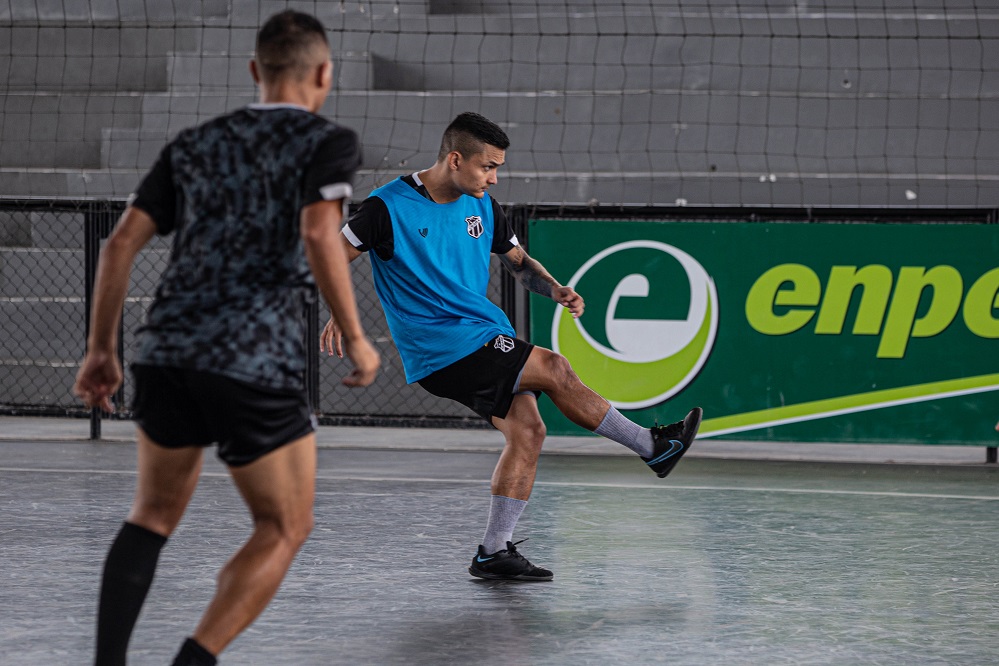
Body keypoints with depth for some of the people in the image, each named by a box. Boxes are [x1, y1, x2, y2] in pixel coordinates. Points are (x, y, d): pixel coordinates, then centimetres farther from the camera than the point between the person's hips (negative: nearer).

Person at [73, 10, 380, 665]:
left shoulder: (193, 145, 18)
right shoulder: (328, 141, 3)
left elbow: (121, 243, 11)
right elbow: (318, 235, -15)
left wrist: (101, 350, 17)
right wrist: (357, 338, -6)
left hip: (168, 349, 5)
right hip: (259, 362, -5)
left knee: (154, 514, 21)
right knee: (284, 530, 10)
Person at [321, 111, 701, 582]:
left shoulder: (481, 206, 9)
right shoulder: (390, 206, -12)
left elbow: (518, 261, 20)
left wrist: (555, 289, 0)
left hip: (486, 338, 8)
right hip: (440, 349, -8)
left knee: (526, 430, -5)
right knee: (552, 369, -15)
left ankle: (494, 552, 2)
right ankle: (653, 446, -2)